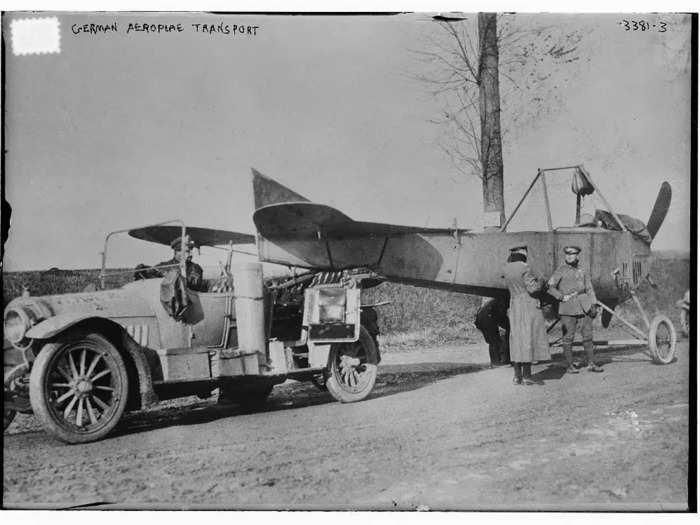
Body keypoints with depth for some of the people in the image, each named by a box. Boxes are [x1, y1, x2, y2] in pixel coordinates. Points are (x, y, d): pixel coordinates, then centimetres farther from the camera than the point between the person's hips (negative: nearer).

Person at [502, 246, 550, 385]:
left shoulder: (506, 269, 7)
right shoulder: (524, 268, -14)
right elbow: (532, 288, -17)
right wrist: (541, 282, 3)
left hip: (515, 307, 6)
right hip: (529, 306, -6)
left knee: (517, 340, 9)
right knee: (529, 339, -2)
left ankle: (517, 375, 7)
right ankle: (527, 374, -4)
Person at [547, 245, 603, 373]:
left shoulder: (583, 271, 13)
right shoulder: (560, 271, 0)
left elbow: (589, 289, 13)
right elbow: (550, 287, -3)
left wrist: (593, 304, 4)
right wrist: (562, 297, -12)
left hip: (584, 305, 4)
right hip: (567, 306, -4)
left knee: (588, 334, 4)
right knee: (568, 336, -1)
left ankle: (591, 363, 12)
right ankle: (569, 365, 6)